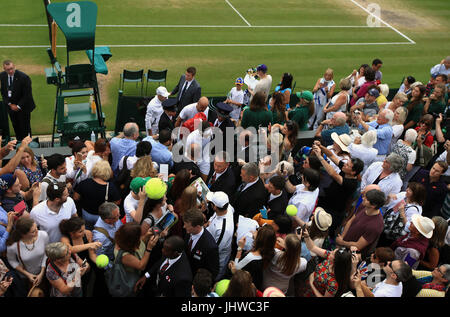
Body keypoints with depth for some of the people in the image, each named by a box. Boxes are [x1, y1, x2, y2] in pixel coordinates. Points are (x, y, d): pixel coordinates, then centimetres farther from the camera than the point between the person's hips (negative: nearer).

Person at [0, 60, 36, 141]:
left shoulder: (24, 77, -21)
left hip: (23, 107, -4)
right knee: (16, 127, 13)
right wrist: (10, 104, -5)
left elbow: (27, 95, -17)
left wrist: (18, 106, -14)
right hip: (11, 106, 5)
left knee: (25, 127, 4)